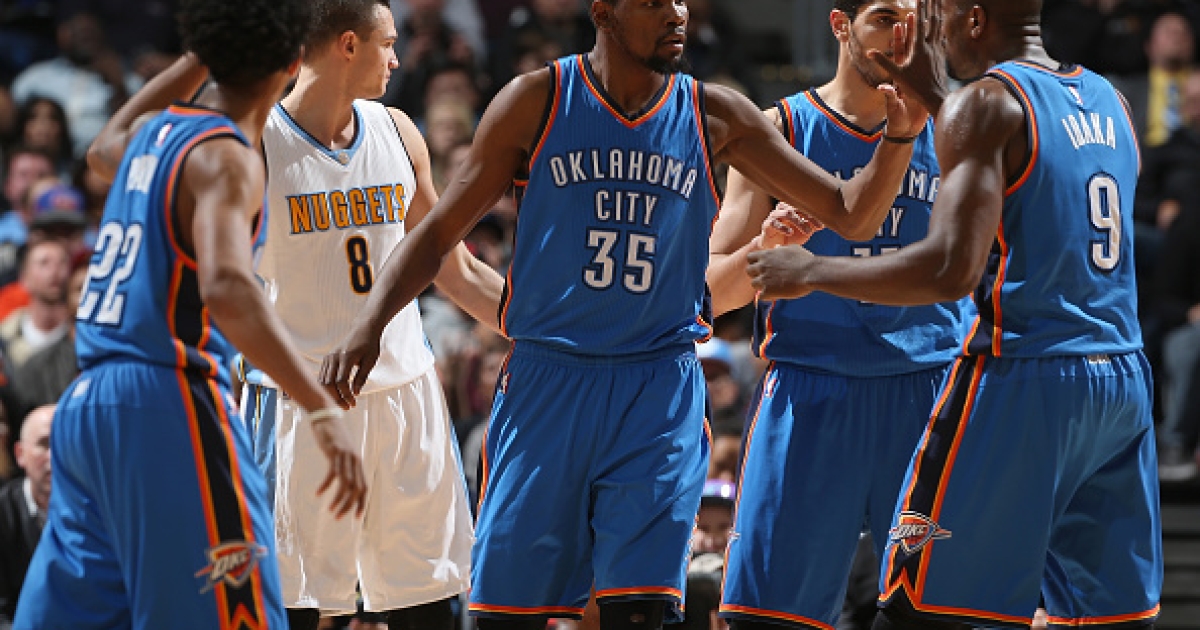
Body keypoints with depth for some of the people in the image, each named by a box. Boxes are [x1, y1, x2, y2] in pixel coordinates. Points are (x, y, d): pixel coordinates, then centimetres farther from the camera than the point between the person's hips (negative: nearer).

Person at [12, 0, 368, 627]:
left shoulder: (155, 132, 14)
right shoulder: (227, 157, -10)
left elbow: (105, 147, 41)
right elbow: (227, 290, -27)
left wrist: (196, 62, 43)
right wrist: (322, 410, -32)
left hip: (86, 405, 9)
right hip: (168, 406, -9)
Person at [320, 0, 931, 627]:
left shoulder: (715, 117, 5)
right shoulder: (538, 100, 0)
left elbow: (850, 213, 6)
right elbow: (440, 229, 3)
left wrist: (898, 138, -12)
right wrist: (369, 324, -10)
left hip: (661, 392, 1)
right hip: (547, 381, -1)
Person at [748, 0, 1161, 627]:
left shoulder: (986, 104, -8)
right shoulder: (1106, 100, 15)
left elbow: (951, 269, -19)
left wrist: (810, 271, -8)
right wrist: (933, 99, 32)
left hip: (1020, 378, -8)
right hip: (1123, 383, 8)